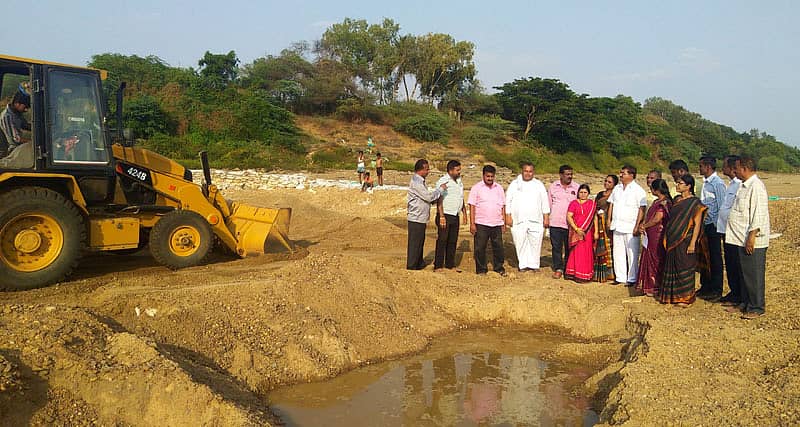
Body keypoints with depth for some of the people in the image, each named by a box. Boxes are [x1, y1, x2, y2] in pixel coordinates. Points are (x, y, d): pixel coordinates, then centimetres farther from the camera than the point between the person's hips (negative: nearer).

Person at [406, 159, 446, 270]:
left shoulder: (420, 181, 13)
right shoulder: (416, 182, -20)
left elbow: (426, 198, 19)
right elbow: (429, 197, -21)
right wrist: (441, 189, -11)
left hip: (421, 219, 10)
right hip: (416, 218, -10)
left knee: (420, 241, 18)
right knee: (414, 242, -1)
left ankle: (419, 263, 28)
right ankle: (411, 265, 8)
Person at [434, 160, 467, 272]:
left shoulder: (459, 181, 14)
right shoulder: (442, 181, -10)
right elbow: (439, 200, -15)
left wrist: (464, 212, 19)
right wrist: (441, 217, -20)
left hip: (455, 216, 7)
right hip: (445, 215, -7)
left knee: (453, 241, 10)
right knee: (442, 241, -6)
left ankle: (450, 264, 18)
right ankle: (438, 266, -1)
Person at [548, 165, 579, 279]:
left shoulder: (576, 187, 4)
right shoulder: (553, 186, 8)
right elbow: (549, 204, 14)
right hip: (555, 223, 1)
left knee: (569, 248, 5)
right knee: (556, 247, 2)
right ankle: (558, 269, 10)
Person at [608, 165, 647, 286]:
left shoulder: (638, 190, -6)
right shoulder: (617, 188, 14)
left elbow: (642, 209, -10)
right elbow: (611, 204, 19)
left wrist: (637, 226, -15)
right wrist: (609, 220, 11)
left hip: (630, 227, -6)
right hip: (617, 226, 6)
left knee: (632, 253, -1)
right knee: (617, 252, 8)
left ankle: (632, 279, 6)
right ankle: (620, 277, 17)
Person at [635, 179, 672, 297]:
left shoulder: (664, 202, -15)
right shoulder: (657, 201, 14)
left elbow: (657, 219, -20)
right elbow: (649, 216, 15)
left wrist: (644, 226, -8)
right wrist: (643, 225, -3)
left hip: (658, 235, -9)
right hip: (651, 236, 9)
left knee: (656, 260, -1)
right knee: (649, 259, 12)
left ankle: (656, 288, 7)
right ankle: (649, 286, 19)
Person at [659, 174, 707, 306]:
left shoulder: (695, 203, -9)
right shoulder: (676, 199, 11)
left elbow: (697, 225, -12)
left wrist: (692, 243, -18)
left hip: (685, 240, -7)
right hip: (672, 240, 7)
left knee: (685, 268, -1)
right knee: (672, 266, 11)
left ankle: (685, 297, 9)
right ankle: (672, 295, 22)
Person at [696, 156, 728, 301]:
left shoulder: (718, 184, -14)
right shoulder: (706, 183, 13)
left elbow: (721, 206, -15)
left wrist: (717, 225, -15)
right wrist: (701, 223, 15)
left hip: (713, 225, -9)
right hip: (705, 224, 9)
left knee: (715, 258, 0)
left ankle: (716, 290, 8)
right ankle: (705, 286, 26)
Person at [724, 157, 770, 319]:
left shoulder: (756, 187, -17)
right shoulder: (744, 186, 15)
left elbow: (758, 214, -22)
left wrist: (752, 236, -24)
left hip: (752, 240, -10)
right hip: (741, 238, 10)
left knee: (754, 274, -2)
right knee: (744, 273, 17)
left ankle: (756, 308, 7)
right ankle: (745, 303, 27)